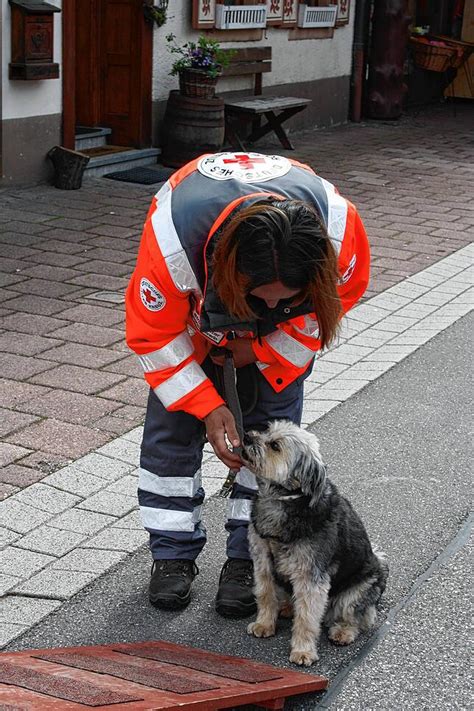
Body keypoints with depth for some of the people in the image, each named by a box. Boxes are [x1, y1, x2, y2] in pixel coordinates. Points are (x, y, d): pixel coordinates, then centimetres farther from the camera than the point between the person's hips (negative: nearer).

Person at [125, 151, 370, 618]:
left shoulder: (340, 228, -40)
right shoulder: (171, 237, -45)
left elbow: (338, 298, -15)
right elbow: (153, 333, -25)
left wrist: (260, 350, -18)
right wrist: (207, 405, -29)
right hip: (193, 303, 0)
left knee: (273, 419, -7)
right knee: (173, 417, -3)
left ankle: (250, 556, 4)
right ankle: (173, 553, 12)